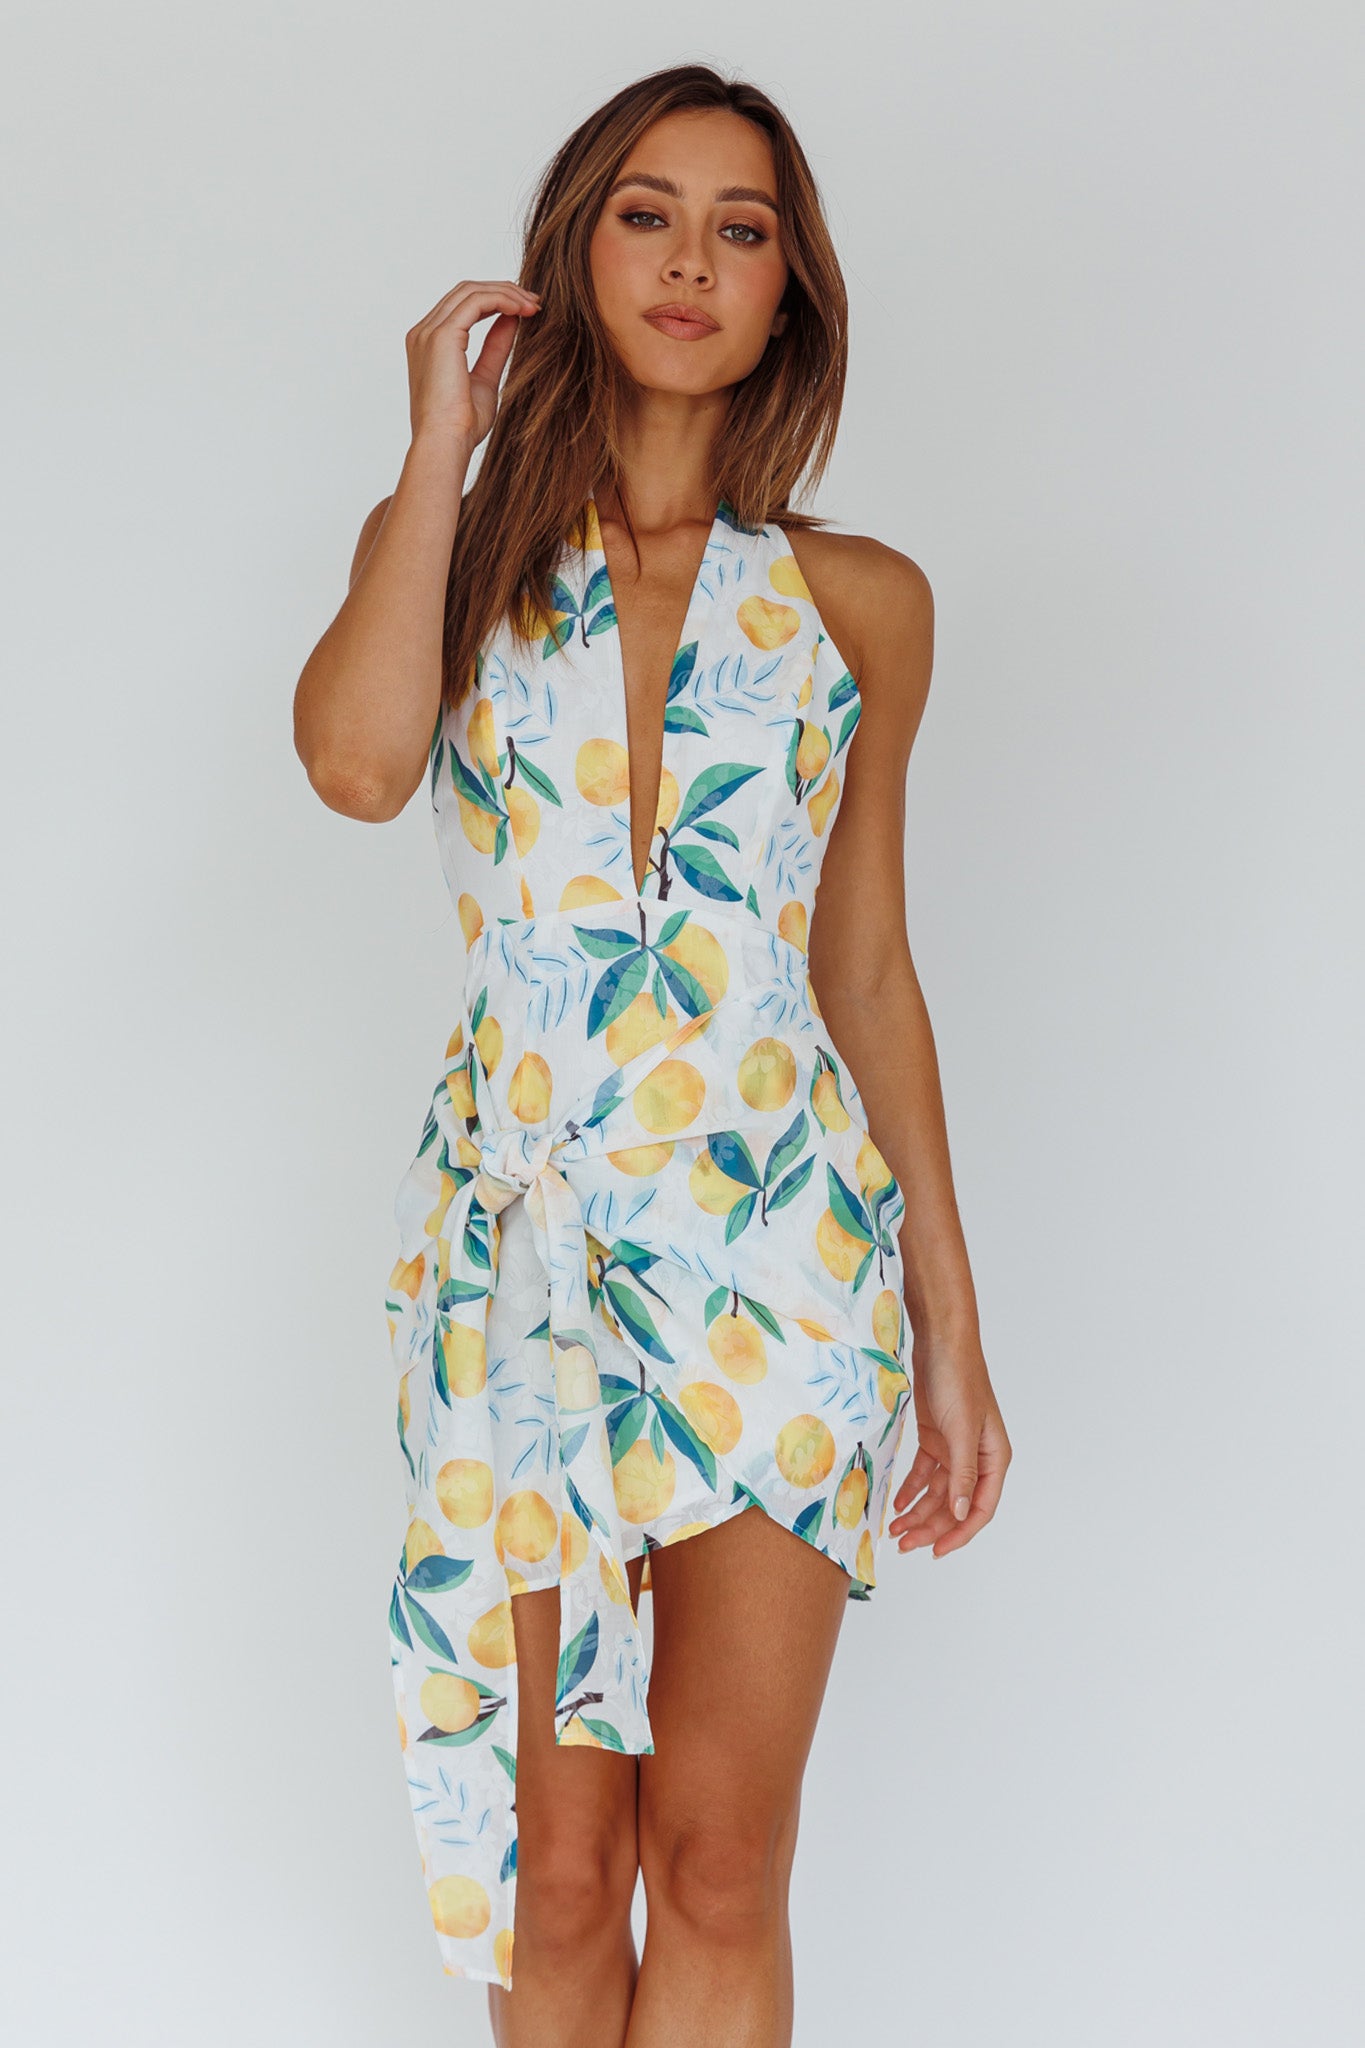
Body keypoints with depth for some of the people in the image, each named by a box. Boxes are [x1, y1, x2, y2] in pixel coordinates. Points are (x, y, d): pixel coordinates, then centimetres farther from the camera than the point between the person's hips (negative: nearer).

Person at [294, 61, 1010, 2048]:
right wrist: (442, 444, -6)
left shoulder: (861, 600, 8)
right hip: (523, 1244, 0)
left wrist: (952, 1327, 9)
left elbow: (870, 970, 11)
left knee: (719, 1863, 2)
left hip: (782, 1240, 0)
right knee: (554, 1864, 6)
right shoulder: (459, 548, 7)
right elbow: (358, 759, -16)